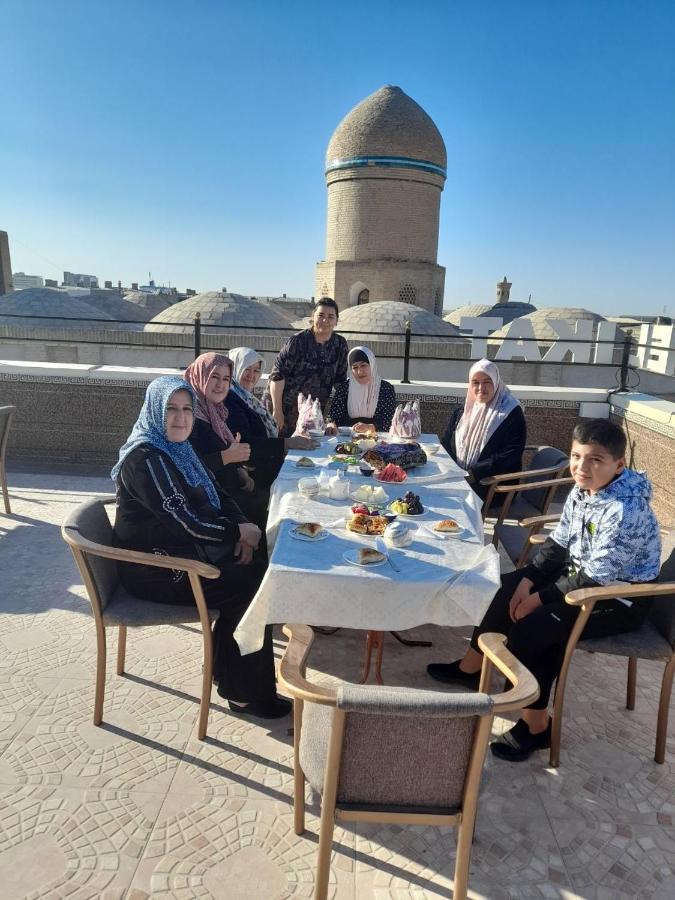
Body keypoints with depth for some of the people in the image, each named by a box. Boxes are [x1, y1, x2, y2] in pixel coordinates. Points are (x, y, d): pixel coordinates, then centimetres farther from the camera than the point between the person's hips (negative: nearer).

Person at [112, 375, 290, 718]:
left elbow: (218, 494, 10)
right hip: (154, 571, -9)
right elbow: (186, 521, -25)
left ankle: (227, 670, 12)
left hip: (183, 551, 9)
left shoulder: (176, 448, 9)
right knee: (253, 587, -13)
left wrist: (240, 527, -8)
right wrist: (238, 531, -13)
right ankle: (245, 694, 3)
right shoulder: (145, 457, -20)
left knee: (257, 566, -4)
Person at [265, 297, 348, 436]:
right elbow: (277, 375, -14)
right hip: (285, 407, -4)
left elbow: (340, 381, 8)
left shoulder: (340, 345, 1)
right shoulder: (298, 341, -13)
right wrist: (277, 411, -16)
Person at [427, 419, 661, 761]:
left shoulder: (625, 509, -29)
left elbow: (597, 577, -28)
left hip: (620, 596, -9)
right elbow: (558, 543, 3)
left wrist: (539, 598, -21)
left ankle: (536, 725, -4)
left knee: (533, 624, -24)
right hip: (582, 573, 9)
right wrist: (528, 579, -9)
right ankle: (471, 667, 24)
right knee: (507, 587, 6)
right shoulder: (582, 490, -4)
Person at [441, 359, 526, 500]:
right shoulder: (461, 413, 14)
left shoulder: (511, 413, -4)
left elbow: (510, 458, -13)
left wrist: (472, 473, -19)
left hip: (493, 488, -5)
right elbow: (446, 444, 13)